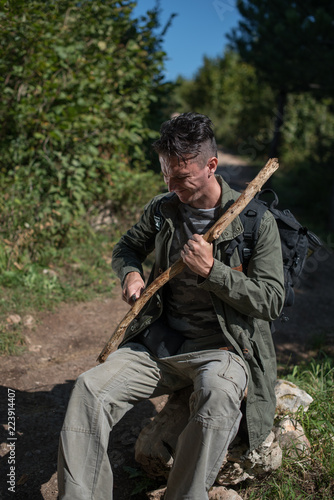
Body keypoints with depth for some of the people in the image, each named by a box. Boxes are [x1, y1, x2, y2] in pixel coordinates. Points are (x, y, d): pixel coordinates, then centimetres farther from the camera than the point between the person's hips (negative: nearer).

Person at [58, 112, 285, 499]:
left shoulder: (256, 220, -6)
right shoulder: (162, 208, 7)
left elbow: (272, 301, -6)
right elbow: (127, 246, 25)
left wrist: (211, 270, -17)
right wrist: (130, 273, 0)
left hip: (223, 345, -4)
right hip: (160, 339, 4)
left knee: (218, 395, -37)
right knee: (91, 388, -18)